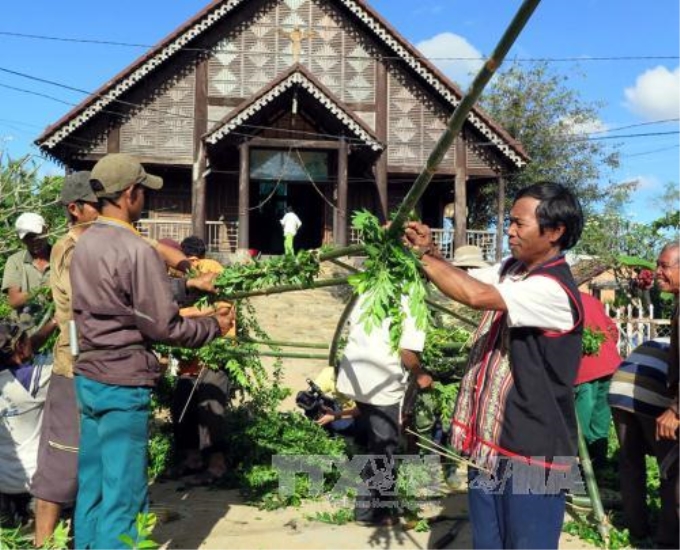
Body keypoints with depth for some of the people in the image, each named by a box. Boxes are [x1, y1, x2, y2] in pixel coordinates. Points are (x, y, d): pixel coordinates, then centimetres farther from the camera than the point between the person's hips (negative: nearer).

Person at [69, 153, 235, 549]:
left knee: (91, 486, 18)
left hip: (88, 379, 8)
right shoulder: (137, 251, -18)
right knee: (123, 498, 3)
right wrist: (214, 327, -2)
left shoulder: (84, 244, 7)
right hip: (123, 385, -8)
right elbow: (162, 326, -17)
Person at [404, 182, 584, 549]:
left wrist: (421, 254, -21)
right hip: (489, 442, 9)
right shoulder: (510, 269, 6)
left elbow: (476, 295, -33)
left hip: (531, 454, -8)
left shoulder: (554, 289, -23)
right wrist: (428, 251, -11)